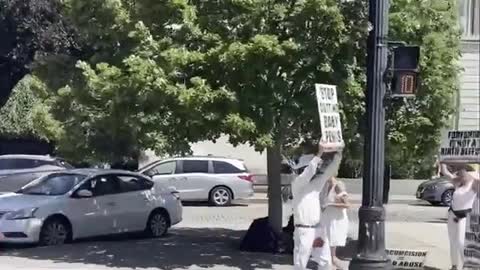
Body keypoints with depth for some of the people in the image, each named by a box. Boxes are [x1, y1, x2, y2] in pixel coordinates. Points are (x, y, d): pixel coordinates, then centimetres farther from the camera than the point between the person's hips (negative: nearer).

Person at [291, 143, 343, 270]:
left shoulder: (317, 181, 10)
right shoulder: (296, 183, -9)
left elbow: (330, 170, 5)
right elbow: (308, 173, -27)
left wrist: (338, 154, -12)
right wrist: (319, 153, -31)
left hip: (319, 228, 7)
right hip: (304, 230, -7)